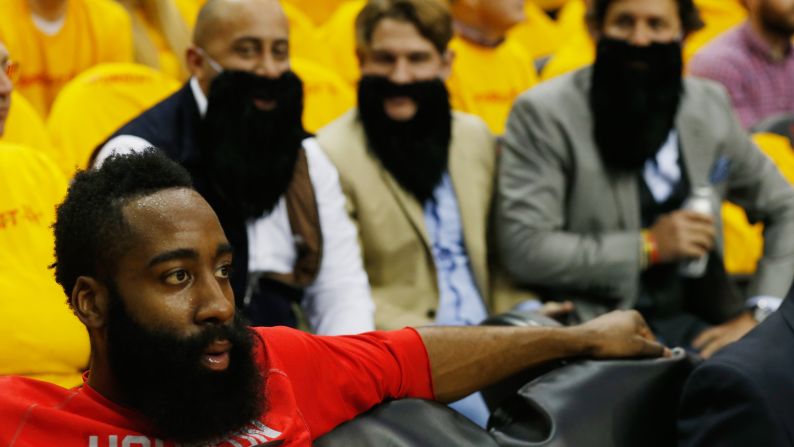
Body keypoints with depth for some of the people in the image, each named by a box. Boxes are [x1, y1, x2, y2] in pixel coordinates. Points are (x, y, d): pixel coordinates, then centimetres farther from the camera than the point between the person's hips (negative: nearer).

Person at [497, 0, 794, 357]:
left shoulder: (710, 106, 10)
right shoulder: (544, 113, -5)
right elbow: (523, 249, -13)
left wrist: (756, 314, 4)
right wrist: (649, 247, -12)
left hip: (690, 322, 6)